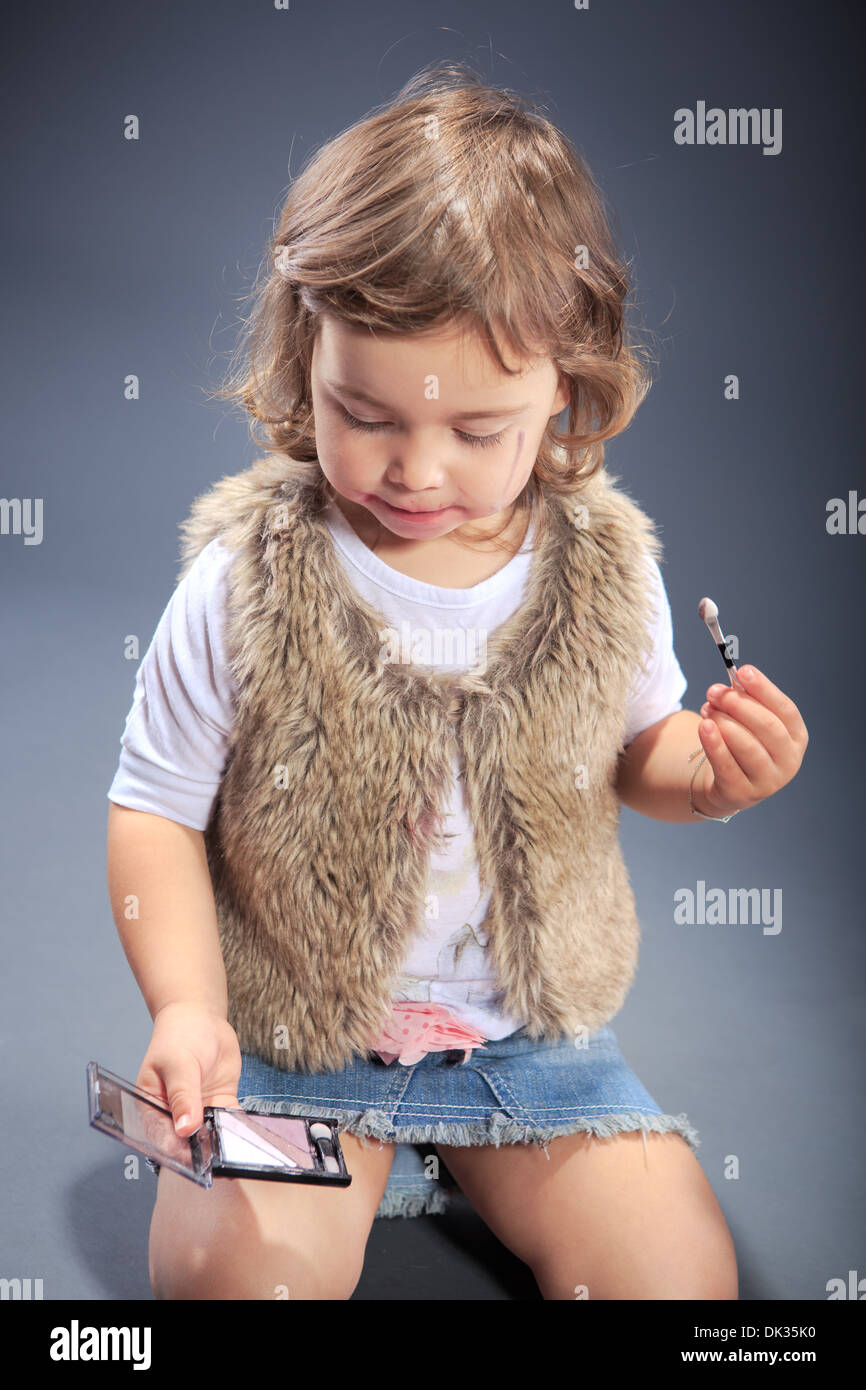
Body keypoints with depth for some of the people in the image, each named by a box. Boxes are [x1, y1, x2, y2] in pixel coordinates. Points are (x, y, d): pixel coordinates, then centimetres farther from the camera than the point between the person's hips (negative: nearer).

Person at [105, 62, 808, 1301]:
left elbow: (634, 750, 9)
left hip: (535, 1026, 2)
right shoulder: (244, 582, -16)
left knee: (682, 1271, -5)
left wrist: (715, 770, -14)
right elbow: (155, 812, -8)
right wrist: (186, 1007, -21)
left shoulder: (604, 568, -8)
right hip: (292, 1034, -1)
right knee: (228, 1265, -20)